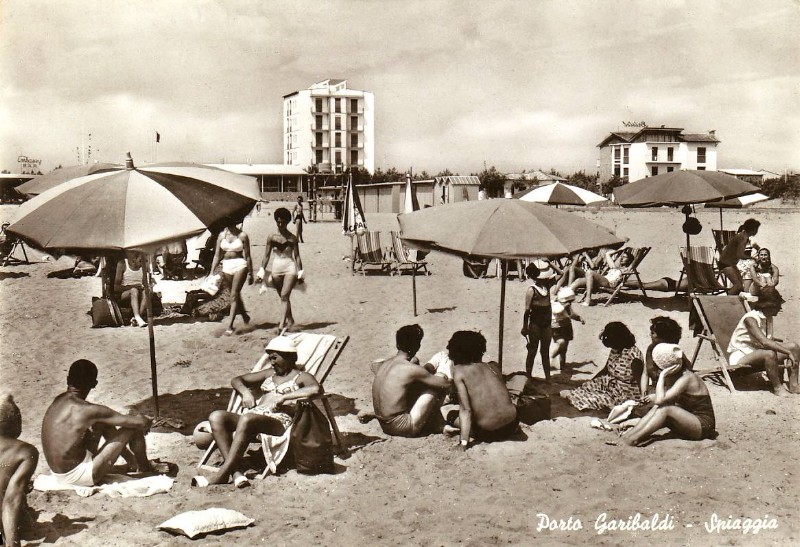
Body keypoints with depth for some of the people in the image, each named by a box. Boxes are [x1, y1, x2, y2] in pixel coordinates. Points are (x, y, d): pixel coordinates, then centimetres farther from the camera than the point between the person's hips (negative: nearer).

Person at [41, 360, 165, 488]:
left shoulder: (58, 401, 2)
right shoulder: (87, 410, -22)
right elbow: (141, 422, -20)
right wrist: (146, 422, 5)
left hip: (57, 474, 8)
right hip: (77, 476, -8)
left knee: (102, 422, 19)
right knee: (133, 429, -5)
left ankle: (132, 462, 34)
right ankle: (145, 467, 24)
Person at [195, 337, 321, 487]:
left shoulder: (301, 377, 11)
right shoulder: (269, 374, 32)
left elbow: (316, 389, -13)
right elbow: (236, 380, 32)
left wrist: (284, 397, -14)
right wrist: (245, 392, 9)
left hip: (279, 422, -7)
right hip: (254, 416, 7)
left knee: (247, 419, -38)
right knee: (216, 416, -19)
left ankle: (222, 474, -36)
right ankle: (235, 471, -31)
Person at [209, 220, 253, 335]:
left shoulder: (242, 235, -4)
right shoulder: (222, 235, 8)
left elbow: (247, 256, -3)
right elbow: (217, 255, 8)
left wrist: (250, 273, -5)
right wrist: (212, 272, 2)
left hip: (240, 265, -5)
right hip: (226, 266, 5)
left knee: (234, 295, -10)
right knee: (236, 295, 16)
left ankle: (230, 325, -11)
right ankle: (245, 316, 38)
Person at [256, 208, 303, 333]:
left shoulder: (292, 238, -1)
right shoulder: (272, 238, 3)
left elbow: (297, 256, 0)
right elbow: (267, 255, 6)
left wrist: (300, 272, -4)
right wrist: (262, 271, 0)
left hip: (290, 268, -3)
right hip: (276, 268, 3)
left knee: (284, 295, -15)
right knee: (283, 297, 13)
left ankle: (282, 324, -20)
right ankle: (290, 319, 31)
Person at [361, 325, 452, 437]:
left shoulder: (382, 365, 5)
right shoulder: (412, 369, -16)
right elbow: (446, 384, -8)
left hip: (385, 426, 8)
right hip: (401, 427, -8)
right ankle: (439, 425, 11)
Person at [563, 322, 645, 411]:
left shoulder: (633, 355, -25)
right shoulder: (614, 350, 1)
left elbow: (639, 381, -23)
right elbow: (605, 370, 13)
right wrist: (590, 382, 11)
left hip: (625, 393, -9)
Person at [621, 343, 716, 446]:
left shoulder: (686, 378, -21)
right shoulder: (676, 377, 6)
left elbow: (660, 400, -30)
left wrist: (662, 375, -25)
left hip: (703, 425, -8)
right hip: (689, 419, 8)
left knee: (665, 409, -26)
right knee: (657, 408, -11)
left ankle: (635, 439, -29)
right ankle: (630, 433, -21)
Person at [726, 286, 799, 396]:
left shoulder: (768, 318, 5)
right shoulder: (751, 318, -23)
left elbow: (769, 341, 1)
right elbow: (764, 342, -35)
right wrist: (788, 352, -33)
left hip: (756, 352, 9)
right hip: (740, 357, -9)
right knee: (769, 353, -38)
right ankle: (777, 388, -20)